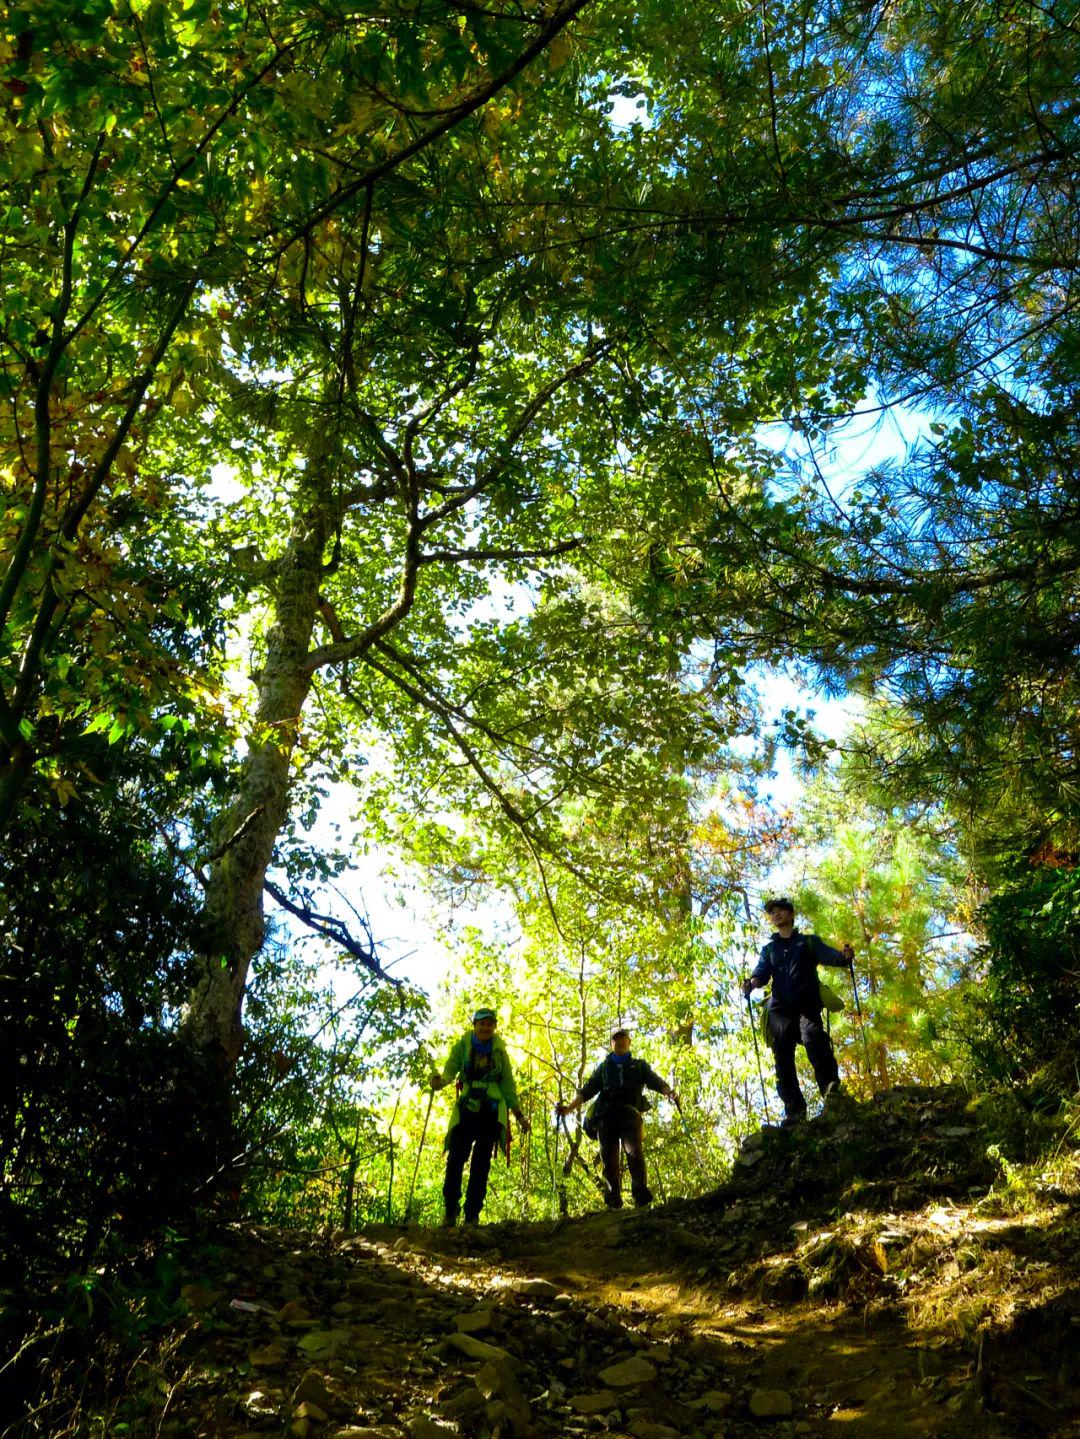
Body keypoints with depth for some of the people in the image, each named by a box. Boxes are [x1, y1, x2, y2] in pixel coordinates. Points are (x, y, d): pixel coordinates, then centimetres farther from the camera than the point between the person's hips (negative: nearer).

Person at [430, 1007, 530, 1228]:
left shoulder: (499, 1051, 6)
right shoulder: (462, 1046, 2)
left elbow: (508, 1085, 11)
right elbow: (450, 1071, -8)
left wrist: (518, 1115, 8)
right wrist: (440, 1081, -32)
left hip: (492, 1110, 1)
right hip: (467, 1108, 0)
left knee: (482, 1161, -4)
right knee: (456, 1157, -11)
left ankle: (473, 1214, 0)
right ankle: (450, 1211, -2)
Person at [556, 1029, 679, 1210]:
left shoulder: (639, 1066, 20)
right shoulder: (604, 1067, 24)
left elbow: (656, 1082, 5)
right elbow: (586, 1090, 17)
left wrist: (670, 1093, -17)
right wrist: (569, 1107, 3)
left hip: (630, 1115, -2)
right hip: (606, 1116, 2)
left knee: (634, 1152, -21)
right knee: (609, 1160, -5)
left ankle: (641, 1195, -23)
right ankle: (613, 1201, 0)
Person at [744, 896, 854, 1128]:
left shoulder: (809, 941, 20)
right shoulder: (769, 949, 27)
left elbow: (829, 955, 2)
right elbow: (762, 973, 11)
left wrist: (845, 956, -23)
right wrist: (751, 983, -14)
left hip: (807, 1004, -3)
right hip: (780, 1008, 3)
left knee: (812, 1035, -32)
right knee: (782, 1058, -9)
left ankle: (830, 1084, -35)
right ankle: (794, 1108, -8)